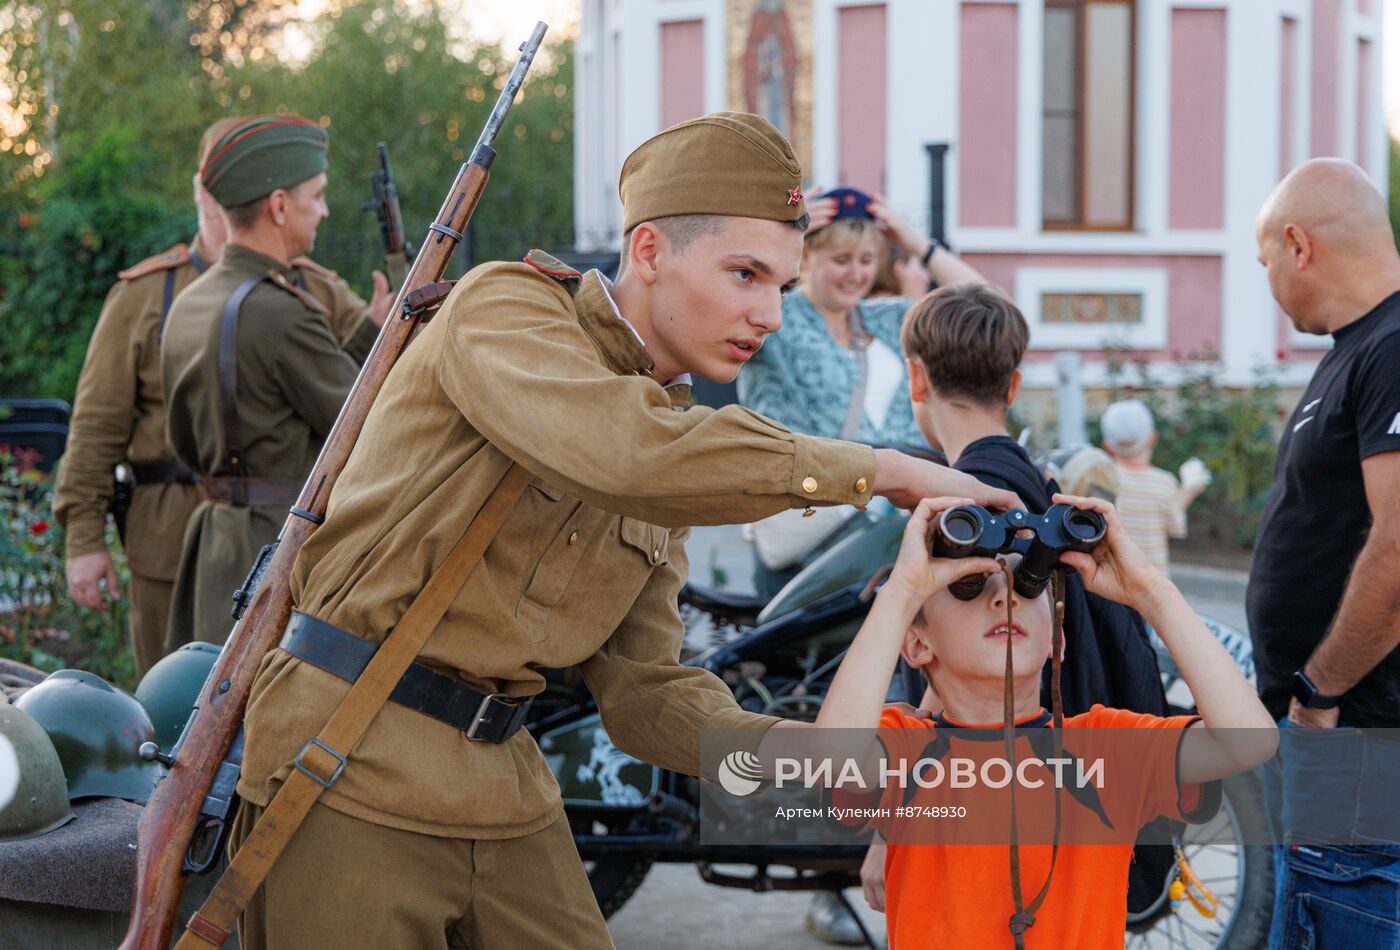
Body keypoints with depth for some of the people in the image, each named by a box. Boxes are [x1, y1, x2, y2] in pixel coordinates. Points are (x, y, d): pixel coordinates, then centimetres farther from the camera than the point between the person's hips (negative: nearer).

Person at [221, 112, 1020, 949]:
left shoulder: (679, 425, 13)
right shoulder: (504, 308, -9)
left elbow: (644, 689, 8)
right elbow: (628, 454, -30)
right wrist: (882, 470, -23)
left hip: (507, 795, 7)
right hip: (355, 780, -7)